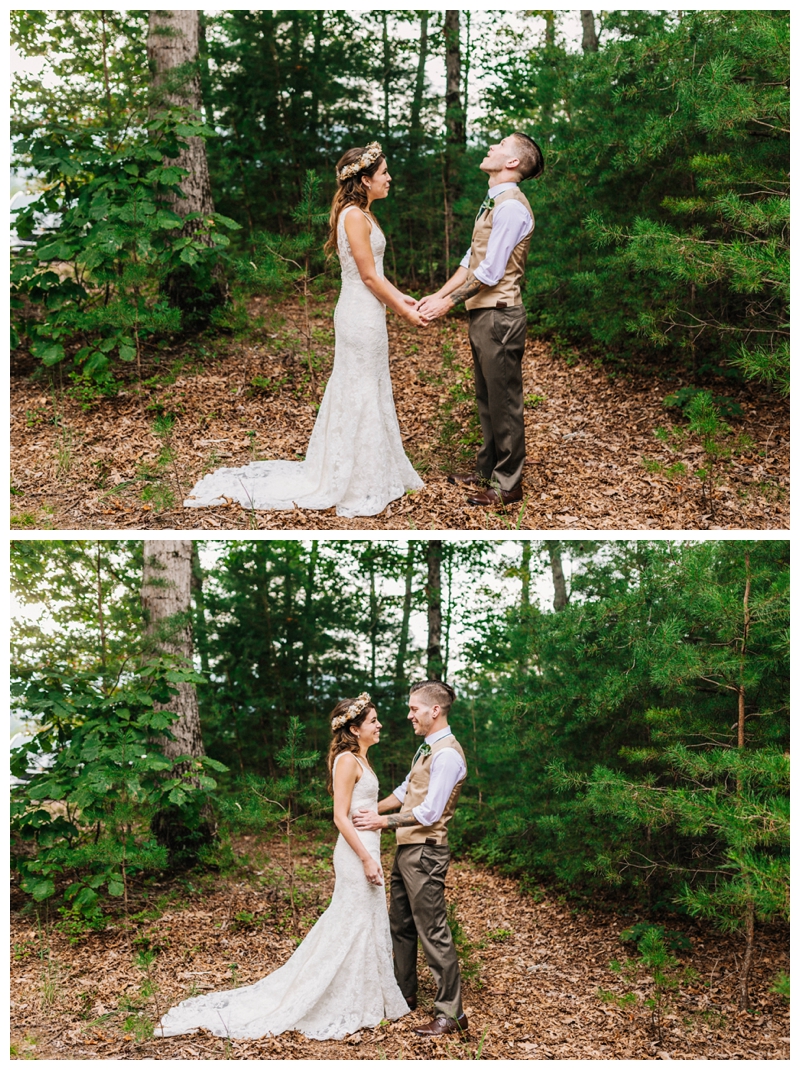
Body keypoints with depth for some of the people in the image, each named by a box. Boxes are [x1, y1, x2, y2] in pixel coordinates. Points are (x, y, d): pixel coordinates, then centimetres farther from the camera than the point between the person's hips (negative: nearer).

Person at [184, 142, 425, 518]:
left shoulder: (361, 214, 13)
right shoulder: (354, 216, -18)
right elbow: (369, 277, -18)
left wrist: (400, 297, 14)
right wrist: (403, 311, -12)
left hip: (364, 314, 10)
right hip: (362, 317, -10)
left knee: (369, 394, 16)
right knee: (359, 396, -1)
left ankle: (373, 471, 28)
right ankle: (354, 485, 8)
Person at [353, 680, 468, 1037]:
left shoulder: (447, 754, -19)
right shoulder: (427, 748, 13)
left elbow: (429, 812, -22)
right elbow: (406, 790, 22)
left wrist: (384, 821, -14)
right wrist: (373, 809, 16)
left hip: (425, 853, -10)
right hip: (407, 849, 10)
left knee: (433, 932, -5)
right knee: (401, 926, 19)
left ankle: (450, 1013, 2)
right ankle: (405, 994, 33)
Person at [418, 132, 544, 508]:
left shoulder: (510, 206, -17)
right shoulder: (492, 202, 15)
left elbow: (490, 271, -20)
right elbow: (471, 260, 16)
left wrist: (449, 301, -14)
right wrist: (439, 294, 8)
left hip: (500, 316, -10)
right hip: (482, 314, 10)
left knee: (504, 403, 0)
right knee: (486, 399, 18)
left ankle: (507, 484, 9)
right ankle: (487, 472, 30)